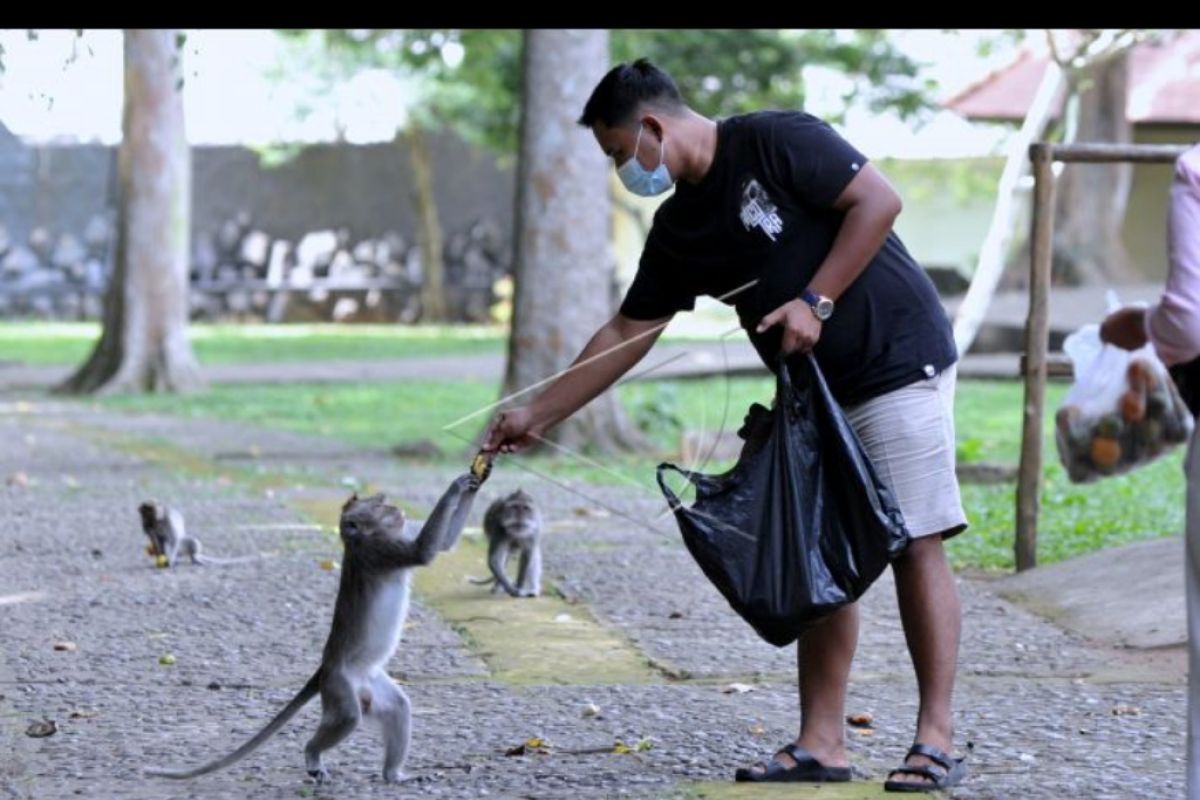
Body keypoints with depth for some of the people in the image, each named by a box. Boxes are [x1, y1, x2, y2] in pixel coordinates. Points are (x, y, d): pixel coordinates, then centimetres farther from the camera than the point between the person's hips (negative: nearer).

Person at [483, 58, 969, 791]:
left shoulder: (776, 141, -12)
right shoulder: (679, 231, 9)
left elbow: (879, 200, -17)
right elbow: (626, 335, 12)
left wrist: (816, 301, -20)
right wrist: (538, 416, 9)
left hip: (897, 361, -8)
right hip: (813, 394, 8)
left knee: (915, 546, -8)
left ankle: (937, 743, -6)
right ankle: (822, 745, 7)